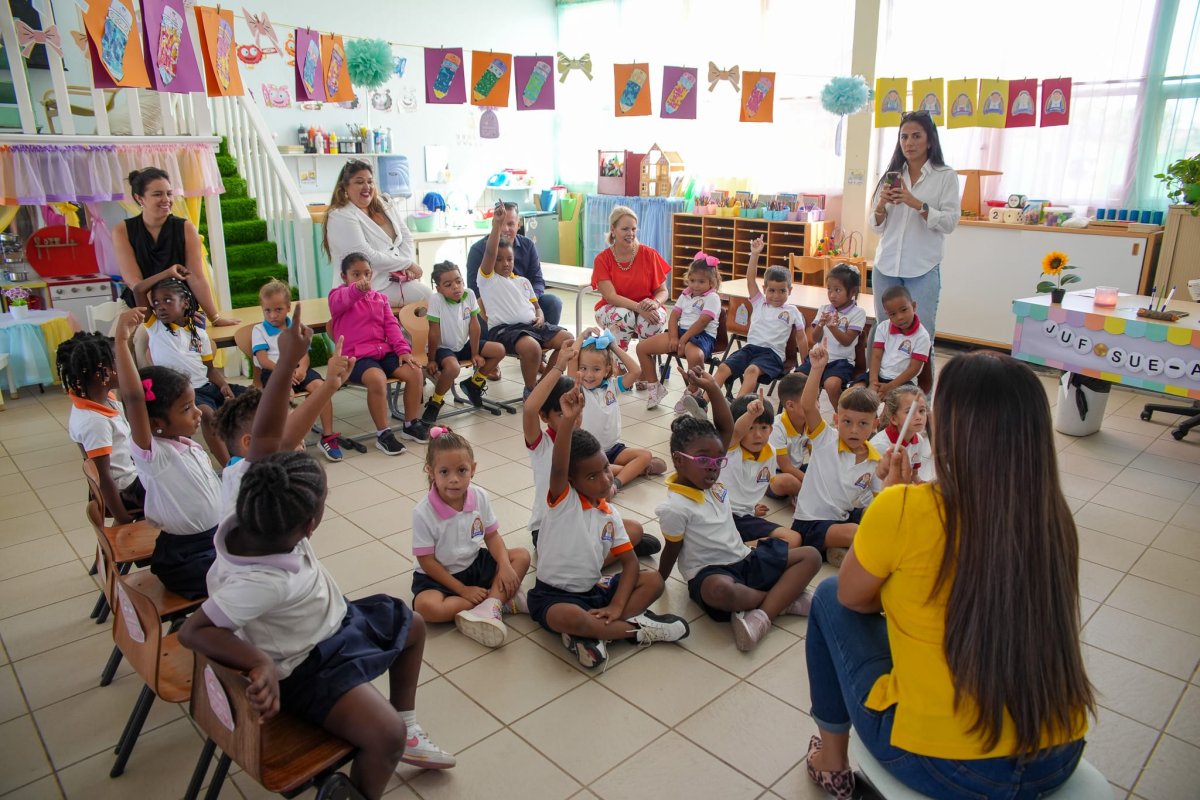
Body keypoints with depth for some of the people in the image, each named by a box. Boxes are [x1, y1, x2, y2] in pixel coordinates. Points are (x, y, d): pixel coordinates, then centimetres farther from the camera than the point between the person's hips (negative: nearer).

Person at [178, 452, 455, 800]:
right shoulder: (262, 582, -40)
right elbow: (192, 631, -40)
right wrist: (262, 663, -47)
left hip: (333, 621, 10)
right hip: (308, 665, -10)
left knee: (413, 626, 23)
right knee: (386, 735, -25)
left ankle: (406, 729, 38)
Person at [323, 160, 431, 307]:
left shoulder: (385, 205, 11)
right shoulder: (340, 217, -12)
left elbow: (406, 237, 10)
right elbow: (368, 257, -20)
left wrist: (407, 266, -9)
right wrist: (408, 264, -14)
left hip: (397, 276, 8)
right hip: (370, 287, -8)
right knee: (426, 296, -20)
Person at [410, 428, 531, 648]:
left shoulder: (480, 497, -11)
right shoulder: (423, 513, -23)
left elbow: (492, 536, 0)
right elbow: (426, 561, -17)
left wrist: (504, 565, -19)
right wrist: (463, 590, -19)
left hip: (475, 564, 4)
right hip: (439, 575, -4)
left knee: (521, 556, -10)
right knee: (426, 606, -34)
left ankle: (487, 609, -27)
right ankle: (500, 599, -21)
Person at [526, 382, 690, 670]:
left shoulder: (610, 515, 4)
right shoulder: (563, 499, -13)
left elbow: (630, 563, 2)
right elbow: (558, 467, -35)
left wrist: (616, 607, -15)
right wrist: (569, 420, -52)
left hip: (595, 590, 6)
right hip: (554, 594, -6)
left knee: (653, 580, -10)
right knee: (568, 618, -40)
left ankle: (593, 634, -24)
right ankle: (639, 628, -16)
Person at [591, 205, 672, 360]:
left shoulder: (649, 254, -6)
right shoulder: (602, 259, -7)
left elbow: (663, 291, -4)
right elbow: (610, 296, -17)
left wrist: (655, 303, -29)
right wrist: (638, 307, -33)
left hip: (647, 310, 1)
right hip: (613, 309, 0)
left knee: (653, 319, -33)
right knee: (623, 316, -35)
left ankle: (649, 371, -19)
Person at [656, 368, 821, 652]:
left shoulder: (712, 480, 3)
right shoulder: (675, 507, -16)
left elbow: (726, 429, 0)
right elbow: (672, 551, -5)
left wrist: (712, 388, -10)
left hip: (745, 559, 8)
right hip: (709, 572, -8)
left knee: (810, 556, 0)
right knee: (719, 591, -44)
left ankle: (762, 615, -20)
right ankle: (784, 597, -15)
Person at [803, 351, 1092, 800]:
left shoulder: (907, 508, -20)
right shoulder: (1054, 516, -4)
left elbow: (851, 595, -1)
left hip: (939, 763, -5)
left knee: (830, 599, 15)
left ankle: (832, 760, 30)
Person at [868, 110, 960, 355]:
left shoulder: (946, 176, 1)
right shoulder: (891, 175, 12)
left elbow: (950, 223, -7)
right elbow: (876, 227, 11)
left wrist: (917, 204, -18)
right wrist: (881, 205, -9)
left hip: (923, 270, -4)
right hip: (886, 267, 4)